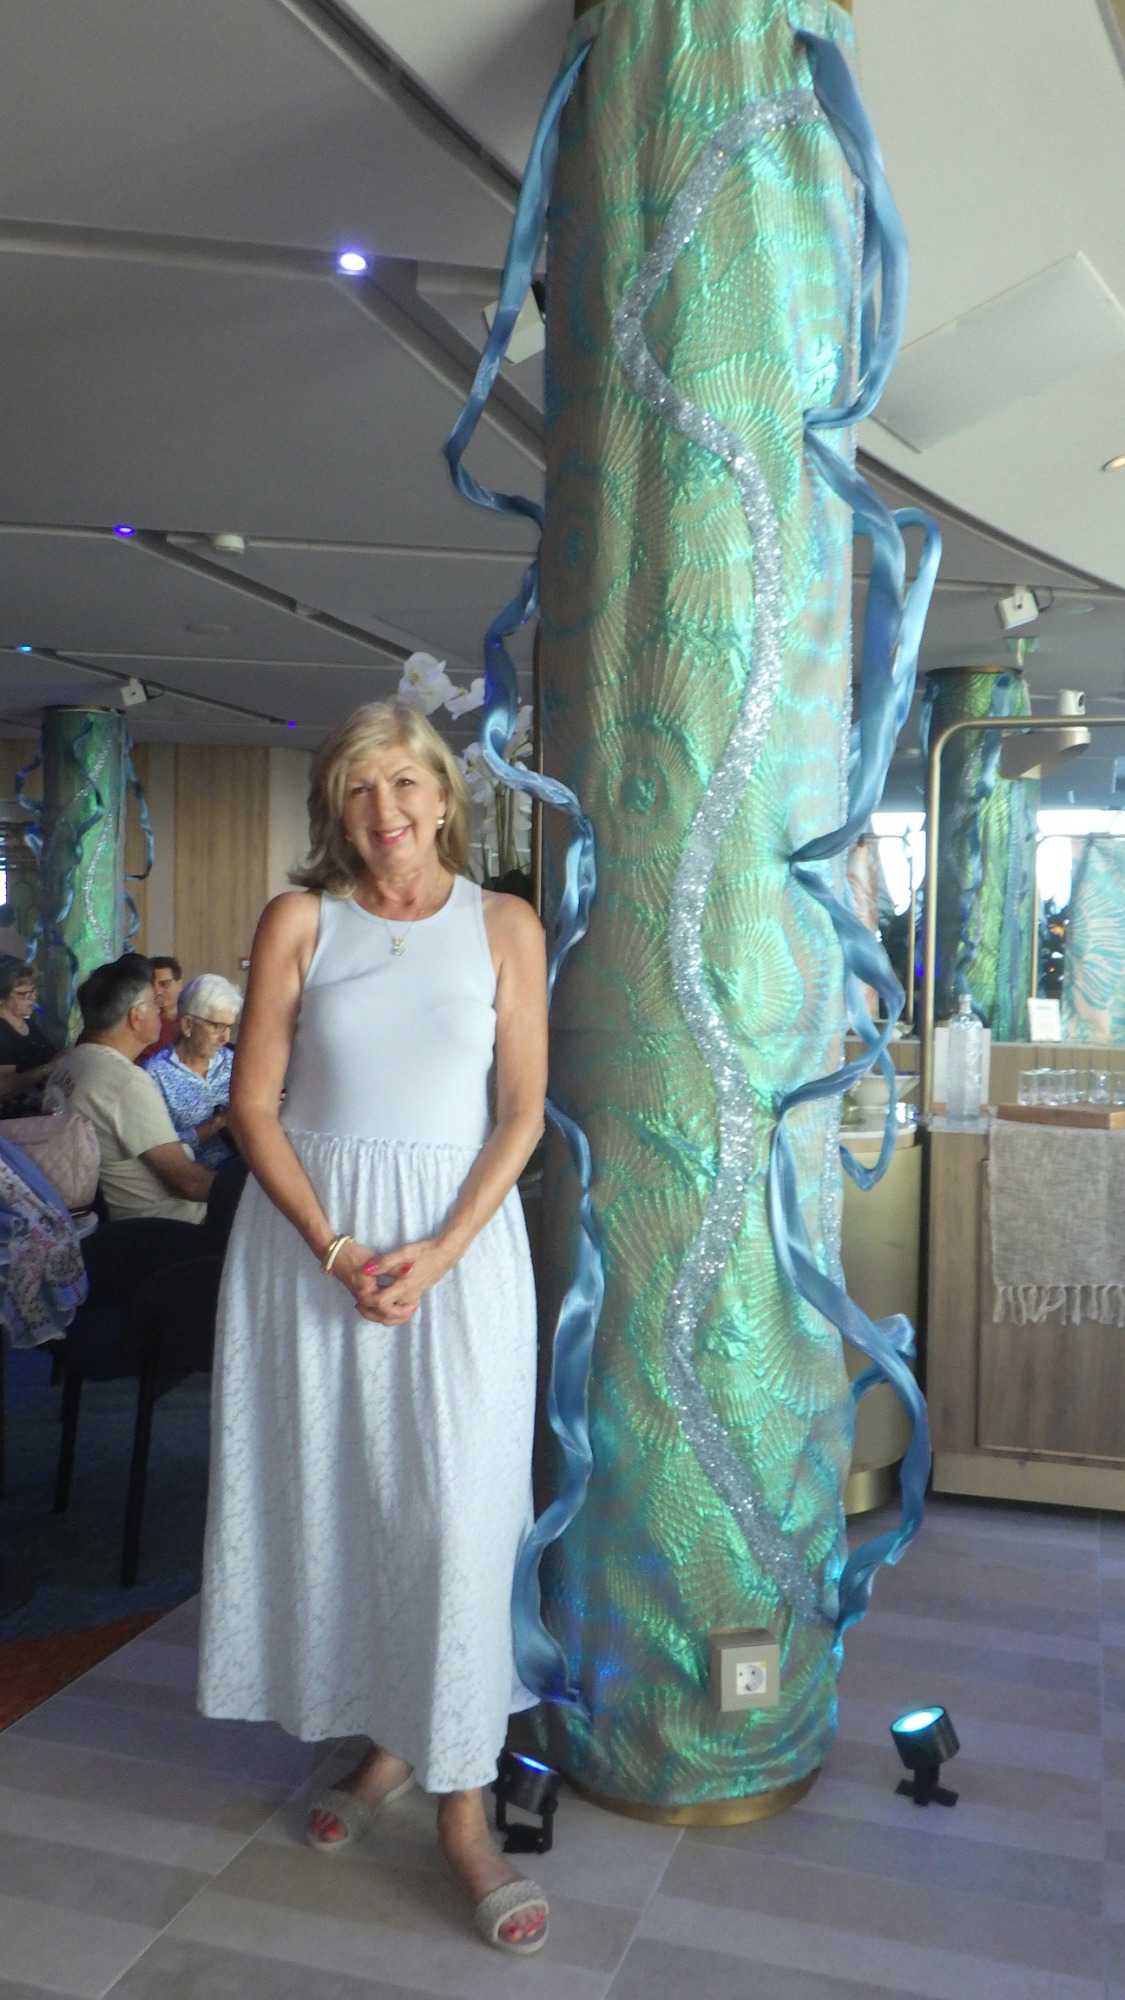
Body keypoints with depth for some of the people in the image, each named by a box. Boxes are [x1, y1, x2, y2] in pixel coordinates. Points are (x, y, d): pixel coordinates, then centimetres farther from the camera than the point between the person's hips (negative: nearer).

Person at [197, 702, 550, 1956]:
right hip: (308, 1233, 1)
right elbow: (253, 1103, -2)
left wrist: (437, 1254, -12)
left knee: (453, 1511, -1)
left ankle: (460, 1804, 13)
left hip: (460, 1239, -1)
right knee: (329, 1494, 9)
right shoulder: (299, 922, 1)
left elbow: (522, 1113, -1)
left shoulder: (504, 927, 0)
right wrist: (334, 1249, -12)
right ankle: (382, 1739, 31)